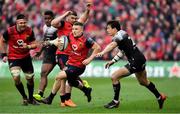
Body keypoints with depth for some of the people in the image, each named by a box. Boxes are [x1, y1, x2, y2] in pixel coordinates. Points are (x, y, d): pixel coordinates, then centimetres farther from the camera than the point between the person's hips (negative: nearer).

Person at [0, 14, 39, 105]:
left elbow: (34, 44, -2)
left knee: (30, 78, 8)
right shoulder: (10, 31, -17)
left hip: (26, 57, 3)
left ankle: (31, 99, 31)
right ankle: (24, 98, 1)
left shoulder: (29, 31, -11)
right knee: (16, 77, -20)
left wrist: (28, 46, -24)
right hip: (13, 58, -3)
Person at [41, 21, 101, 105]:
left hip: (78, 67, -8)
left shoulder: (86, 40, -22)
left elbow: (97, 48, -17)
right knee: (72, 82, 26)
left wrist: (89, 59, -21)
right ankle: (86, 90, 52)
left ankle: (50, 98, -4)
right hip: (70, 63, 8)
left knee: (59, 77, -16)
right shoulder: (71, 36, -3)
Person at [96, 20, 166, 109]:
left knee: (114, 77, -11)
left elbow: (112, 45, -37)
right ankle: (160, 97, 46)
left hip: (135, 61, -11)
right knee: (143, 82, 30)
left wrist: (102, 53, -52)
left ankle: (115, 101, 0)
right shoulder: (121, 35, 13)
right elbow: (122, 52, 24)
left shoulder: (120, 34, -16)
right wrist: (112, 61, 15)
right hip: (140, 60, 11)